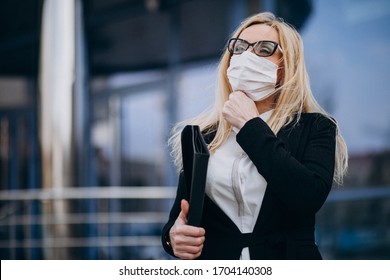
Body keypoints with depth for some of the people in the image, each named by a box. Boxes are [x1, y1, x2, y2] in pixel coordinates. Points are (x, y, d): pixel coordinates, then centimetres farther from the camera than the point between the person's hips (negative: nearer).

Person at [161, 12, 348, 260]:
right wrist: (174, 236, -14)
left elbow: (309, 197, -20)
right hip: (214, 257, 3)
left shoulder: (314, 127, -3)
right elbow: (180, 215, 9)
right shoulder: (201, 135, 4)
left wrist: (251, 126, -14)